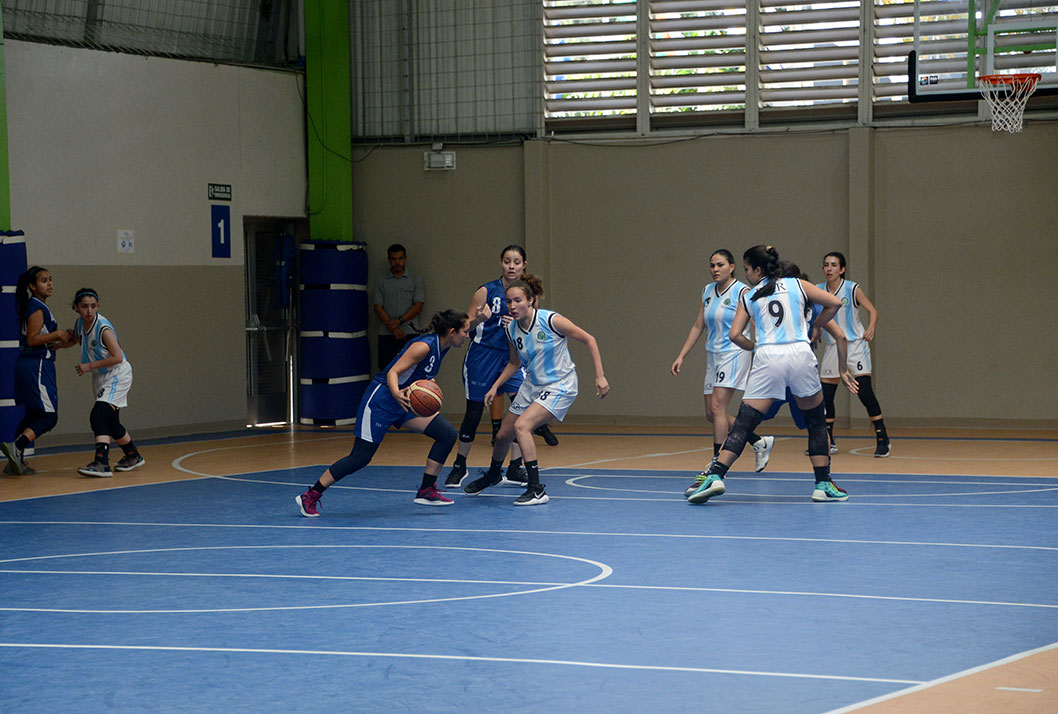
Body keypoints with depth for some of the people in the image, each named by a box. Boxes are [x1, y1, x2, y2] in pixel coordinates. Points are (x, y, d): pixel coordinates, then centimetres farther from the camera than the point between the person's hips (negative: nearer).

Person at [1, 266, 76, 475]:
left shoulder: (40, 307, 18)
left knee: (34, 414, 15)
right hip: (36, 366, -10)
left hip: (28, 364, 10)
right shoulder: (37, 307, -12)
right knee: (49, 416, -13)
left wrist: (64, 343, 16)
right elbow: (32, 339, -19)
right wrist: (58, 334, -13)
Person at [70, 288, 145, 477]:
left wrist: (90, 366, -23)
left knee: (98, 415, -24)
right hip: (100, 377, 9)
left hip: (117, 375, -9)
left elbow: (117, 357, -26)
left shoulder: (103, 328, -23)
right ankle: (133, 457, 37)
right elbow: (72, 339, 23)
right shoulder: (79, 324, -1)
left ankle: (101, 463, -31)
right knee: (110, 422, 16)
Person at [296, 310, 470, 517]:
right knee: (360, 457, -9)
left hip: (405, 402, 9)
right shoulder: (424, 346, -22)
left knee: (447, 434, -3)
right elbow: (393, 372, -28)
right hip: (381, 400, -9)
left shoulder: (441, 347, 4)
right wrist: (396, 393, -43)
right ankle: (309, 497, 2)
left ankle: (426, 491, 4)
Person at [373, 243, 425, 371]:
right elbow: (378, 308, 2)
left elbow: (418, 306, 0)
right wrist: (393, 328, -10)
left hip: (410, 332, -1)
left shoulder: (415, 280, 10)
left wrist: (399, 321, -13)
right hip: (386, 333, 1)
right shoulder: (381, 282, 11)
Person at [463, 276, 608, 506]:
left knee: (521, 426, -27)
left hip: (559, 387, -7)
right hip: (532, 385, 7)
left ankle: (537, 490, -21)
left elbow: (589, 340, -13)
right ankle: (492, 475, 47)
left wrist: (600, 376, -17)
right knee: (503, 434, 14)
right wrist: (495, 387, 4)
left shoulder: (551, 321, -22)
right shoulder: (512, 330, -4)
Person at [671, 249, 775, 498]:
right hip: (713, 356, 8)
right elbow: (698, 326, 16)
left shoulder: (742, 292, -9)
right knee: (712, 414, 8)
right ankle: (760, 443, 25)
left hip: (734, 354, -8)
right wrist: (681, 356, 11)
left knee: (717, 407, -17)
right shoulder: (707, 292, 11)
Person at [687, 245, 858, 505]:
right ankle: (823, 485, 15)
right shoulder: (797, 285, 14)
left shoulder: (748, 296, 14)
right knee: (816, 423, 16)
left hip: (767, 358, -1)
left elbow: (735, 335, 5)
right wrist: (814, 327, 21)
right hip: (800, 355, 1)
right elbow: (834, 303, 9)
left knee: (742, 425, 0)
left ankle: (715, 476, -13)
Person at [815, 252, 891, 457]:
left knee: (865, 392, -12)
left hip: (855, 345, -5)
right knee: (825, 396, 2)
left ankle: (883, 440, -5)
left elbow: (872, 310, -3)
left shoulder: (852, 289, -7)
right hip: (832, 348, 5)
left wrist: (871, 328, -20)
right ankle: (828, 443, 16)